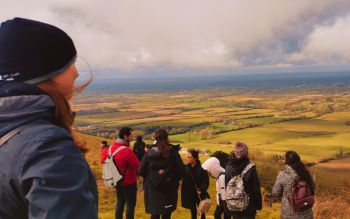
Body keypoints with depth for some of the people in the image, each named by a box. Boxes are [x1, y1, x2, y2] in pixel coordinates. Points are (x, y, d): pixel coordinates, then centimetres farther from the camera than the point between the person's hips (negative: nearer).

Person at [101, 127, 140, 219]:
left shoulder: (111, 147, -2)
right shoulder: (126, 151, -26)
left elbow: (103, 159, 13)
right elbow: (138, 166, -20)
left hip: (118, 182, 8)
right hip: (129, 183, -8)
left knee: (120, 203, 19)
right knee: (130, 205, 5)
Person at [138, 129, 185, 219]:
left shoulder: (149, 153, -8)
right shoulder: (173, 152, -9)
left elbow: (140, 171, -6)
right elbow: (182, 171, -9)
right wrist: (174, 180, 9)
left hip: (153, 189, 1)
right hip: (169, 190, 0)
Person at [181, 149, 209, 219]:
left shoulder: (201, 169, -16)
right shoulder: (186, 168, -3)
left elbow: (206, 182, -15)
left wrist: (201, 189, -29)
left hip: (199, 195, -4)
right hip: (189, 194, 4)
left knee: (201, 212, 11)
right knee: (193, 212, 17)